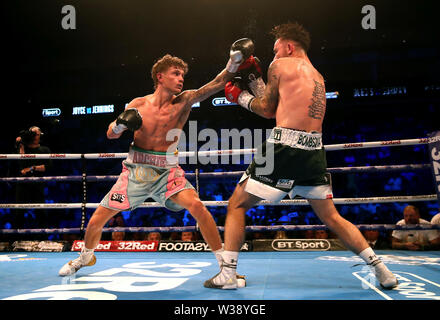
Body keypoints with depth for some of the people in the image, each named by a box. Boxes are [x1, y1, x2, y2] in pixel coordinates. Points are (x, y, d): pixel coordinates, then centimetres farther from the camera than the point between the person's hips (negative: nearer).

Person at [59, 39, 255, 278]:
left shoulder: (184, 102, -6)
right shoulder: (138, 104, -3)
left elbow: (217, 84, -20)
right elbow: (111, 135, 6)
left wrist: (234, 61, -34)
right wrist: (120, 124, -16)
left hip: (167, 172, -1)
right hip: (135, 170, 2)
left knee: (196, 206, -28)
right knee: (97, 219, 7)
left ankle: (224, 262, -13)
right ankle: (86, 257, 40)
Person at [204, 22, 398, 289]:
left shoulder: (281, 65, 4)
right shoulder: (318, 77, 24)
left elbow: (267, 110, 7)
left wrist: (240, 96, 22)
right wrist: (253, 79, 31)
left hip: (285, 147, -6)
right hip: (314, 150, 7)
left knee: (237, 205, 7)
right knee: (331, 217, 17)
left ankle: (227, 274, 4)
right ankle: (382, 271, 13)